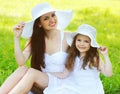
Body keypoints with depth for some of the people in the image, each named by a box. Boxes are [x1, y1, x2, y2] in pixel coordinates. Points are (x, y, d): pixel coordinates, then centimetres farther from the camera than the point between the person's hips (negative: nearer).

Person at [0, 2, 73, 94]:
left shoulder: (67, 37, -6)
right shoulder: (35, 38, 2)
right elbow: (21, 62, -10)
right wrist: (17, 38, -16)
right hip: (39, 81, 3)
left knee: (32, 72, -30)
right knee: (22, 69, -28)